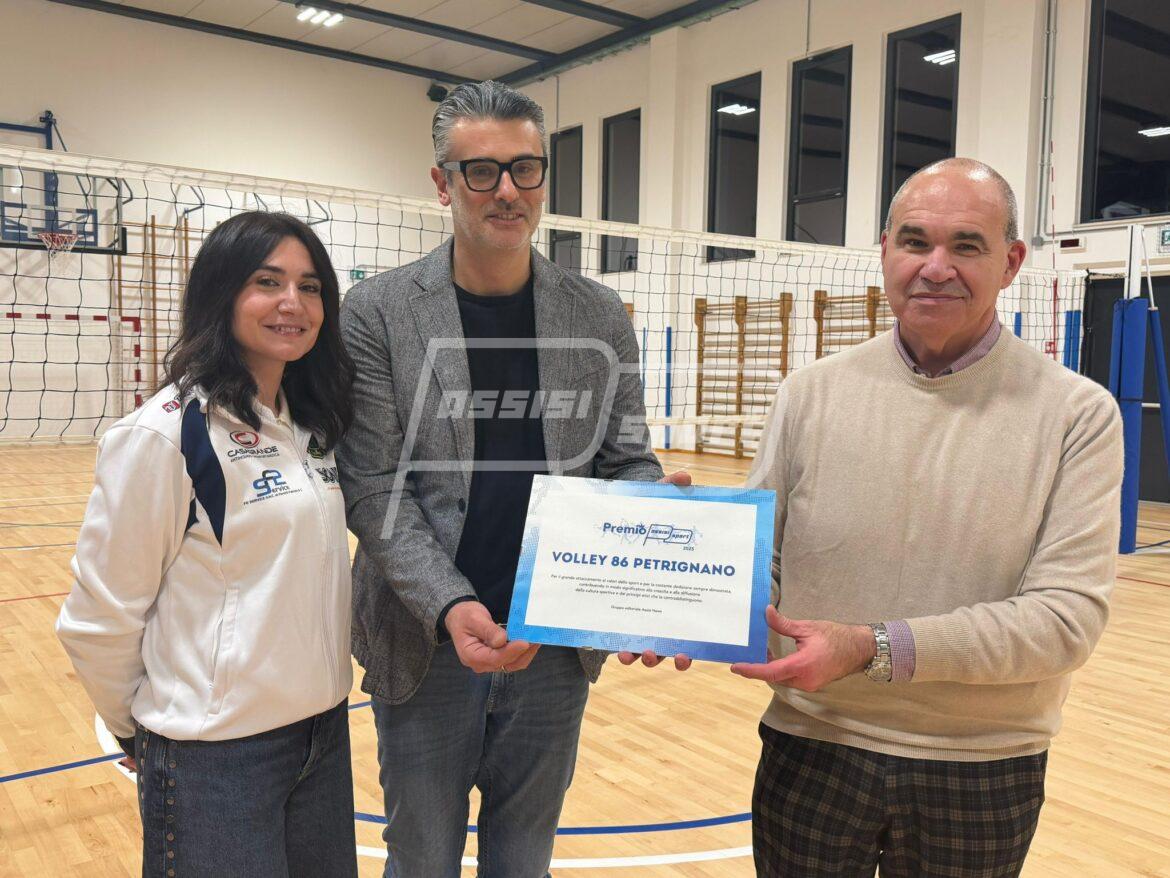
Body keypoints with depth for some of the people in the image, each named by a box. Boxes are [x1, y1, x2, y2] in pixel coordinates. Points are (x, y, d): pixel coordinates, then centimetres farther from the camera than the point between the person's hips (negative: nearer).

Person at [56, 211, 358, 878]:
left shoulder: (313, 423, 4)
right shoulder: (166, 433, -17)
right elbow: (99, 617, -12)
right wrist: (137, 728, 1)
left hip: (325, 727, 7)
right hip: (216, 752, -6)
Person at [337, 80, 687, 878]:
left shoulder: (600, 317, 1)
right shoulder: (378, 313, -7)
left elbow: (627, 462, 4)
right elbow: (374, 488, -10)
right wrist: (452, 608, -23)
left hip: (559, 645, 2)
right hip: (427, 647, -1)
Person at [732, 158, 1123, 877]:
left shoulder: (1077, 413, -8)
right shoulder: (813, 394, -3)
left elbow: (1068, 614, -15)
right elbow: (759, 558, 1)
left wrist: (872, 648, -24)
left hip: (984, 773, 0)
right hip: (813, 751, 1)